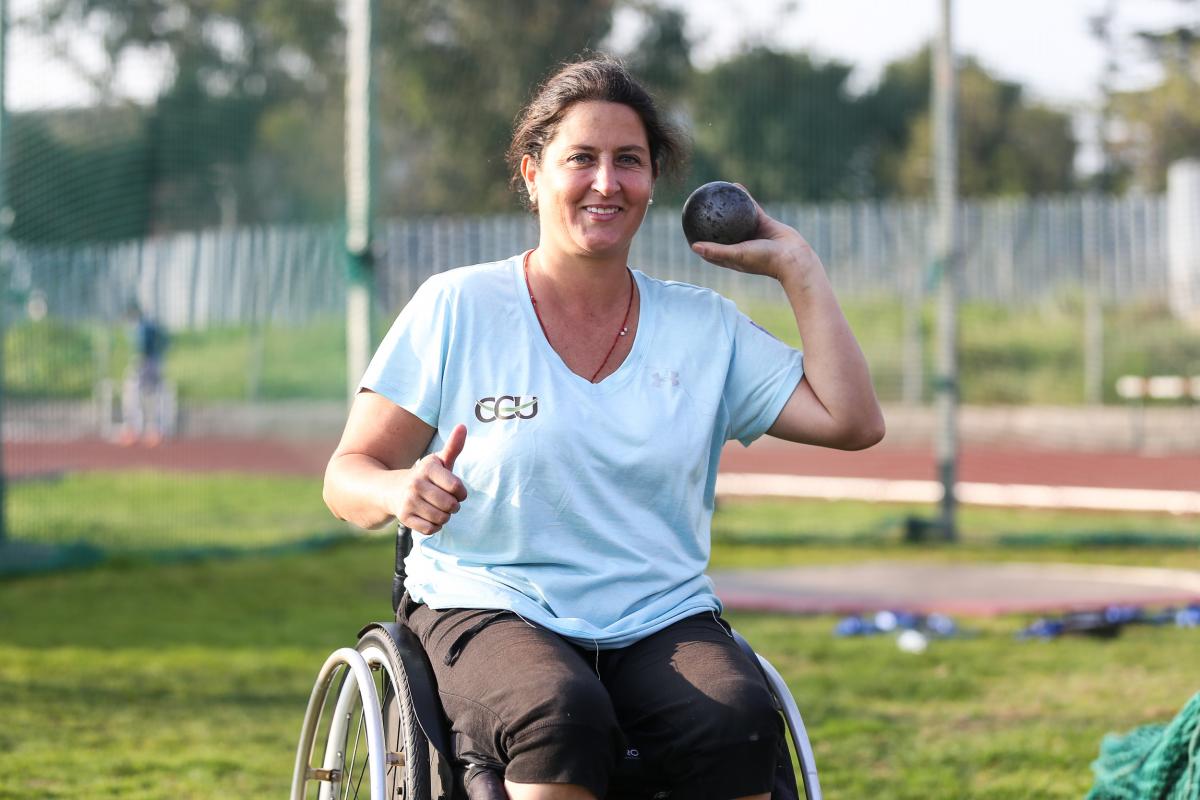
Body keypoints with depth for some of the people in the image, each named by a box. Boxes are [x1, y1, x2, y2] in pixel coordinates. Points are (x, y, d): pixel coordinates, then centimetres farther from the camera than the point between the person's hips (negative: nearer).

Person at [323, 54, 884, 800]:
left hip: (663, 620, 3)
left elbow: (854, 422, 6)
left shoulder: (706, 327, 13)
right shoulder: (456, 309, 4)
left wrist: (798, 268, 7)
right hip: (491, 609, -2)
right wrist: (400, 492, -20)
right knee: (563, 717, -37)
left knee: (739, 724, -31)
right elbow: (348, 475, 4)